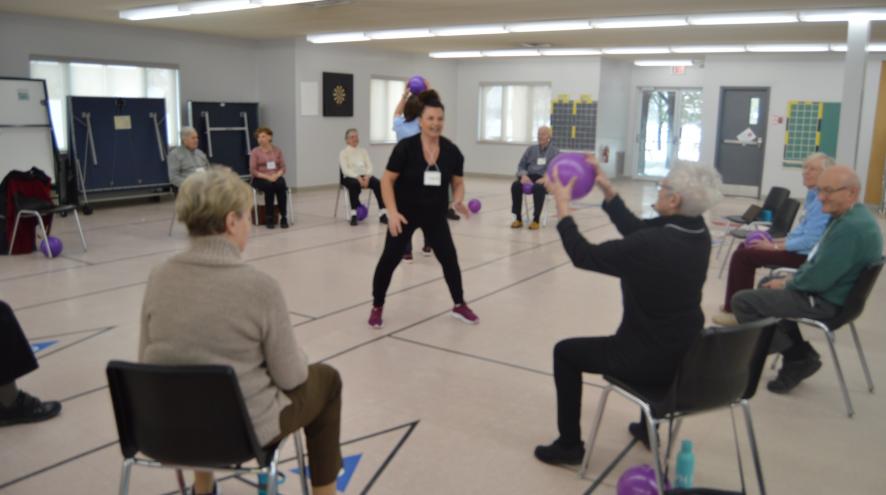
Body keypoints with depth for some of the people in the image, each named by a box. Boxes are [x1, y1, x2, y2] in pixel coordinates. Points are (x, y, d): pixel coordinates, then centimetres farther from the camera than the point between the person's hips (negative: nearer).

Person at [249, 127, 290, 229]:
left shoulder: (277, 150, 9)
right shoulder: (255, 152, 0)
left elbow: (283, 167, 5)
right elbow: (253, 171, -5)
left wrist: (276, 175, -16)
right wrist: (266, 177, -18)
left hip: (276, 177, 2)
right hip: (260, 179, -2)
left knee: (281, 186, -33)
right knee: (270, 187, -36)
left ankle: (283, 218, -30)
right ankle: (269, 218, -28)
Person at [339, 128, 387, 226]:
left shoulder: (363, 151, 18)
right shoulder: (343, 153, 5)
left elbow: (369, 166, 7)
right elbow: (345, 170, -8)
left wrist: (367, 176, -15)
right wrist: (358, 177, -23)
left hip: (365, 176, 3)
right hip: (350, 177, -3)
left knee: (377, 183, -29)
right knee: (354, 184, -40)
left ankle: (382, 213, -33)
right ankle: (353, 214, -39)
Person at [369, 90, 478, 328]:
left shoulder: (452, 151, -9)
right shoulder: (406, 147, -18)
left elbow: (458, 183, 3)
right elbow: (387, 181, -14)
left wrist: (457, 201, -18)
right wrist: (392, 212, -24)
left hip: (435, 215, 3)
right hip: (405, 213, -2)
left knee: (449, 258, 1)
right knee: (390, 258, -3)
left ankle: (459, 306, 20)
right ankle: (377, 308, 15)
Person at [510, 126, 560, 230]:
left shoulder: (555, 151, 8)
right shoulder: (531, 149, 18)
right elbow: (521, 165, 14)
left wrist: (545, 178, -21)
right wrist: (524, 175, -9)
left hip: (546, 181, -3)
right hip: (529, 177, 4)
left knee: (538, 188, -40)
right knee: (515, 185, -29)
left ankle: (536, 220, -31)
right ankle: (518, 218, -23)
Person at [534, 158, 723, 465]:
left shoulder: (650, 244, -29)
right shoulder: (696, 232, -6)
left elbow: (584, 256, -17)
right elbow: (636, 228, 8)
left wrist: (562, 206, -9)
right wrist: (606, 189, 5)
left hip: (650, 359, -8)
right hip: (685, 354, 8)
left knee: (564, 352, 12)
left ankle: (569, 445, 24)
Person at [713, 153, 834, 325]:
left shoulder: (822, 201, -20)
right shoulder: (814, 196, 12)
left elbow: (810, 241, -26)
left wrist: (775, 246, -17)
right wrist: (776, 241, 8)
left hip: (804, 256, -10)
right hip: (800, 249, 10)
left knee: (743, 256, -14)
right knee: (745, 247, 12)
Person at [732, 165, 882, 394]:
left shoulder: (851, 227, -28)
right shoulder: (852, 216, 6)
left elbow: (818, 280, -29)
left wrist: (788, 284, -11)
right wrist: (792, 279, 4)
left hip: (825, 301, -11)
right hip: (831, 289, 11)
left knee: (742, 301, -13)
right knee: (767, 283, 30)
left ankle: (798, 358, 2)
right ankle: (800, 356, 23)